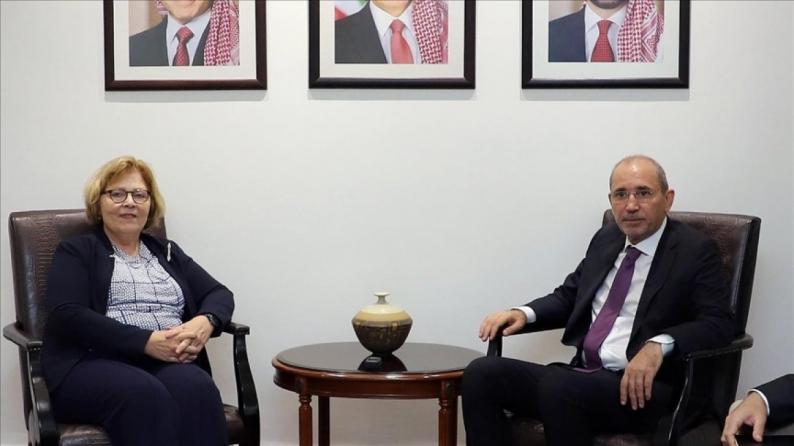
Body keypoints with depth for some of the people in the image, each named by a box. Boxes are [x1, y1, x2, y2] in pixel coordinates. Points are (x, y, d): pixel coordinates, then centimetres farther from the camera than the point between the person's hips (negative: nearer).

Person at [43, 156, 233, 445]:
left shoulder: (167, 252, 26)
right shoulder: (76, 251, 12)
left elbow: (220, 294, 17)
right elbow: (69, 317, -5)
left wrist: (205, 322, -9)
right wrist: (147, 341, -15)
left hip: (171, 363, 3)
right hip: (95, 363, -3)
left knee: (196, 387, -34)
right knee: (145, 395, -38)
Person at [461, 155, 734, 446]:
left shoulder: (696, 251, -1)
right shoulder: (606, 239, 17)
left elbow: (718, 323, -11)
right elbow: (569, 296, 27)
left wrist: (659, 345, -28)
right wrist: (524, 313, 6)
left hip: (640, 387, -6)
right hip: (582, 375, 7)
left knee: (558, 387, -35)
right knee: (482, 374, -14)